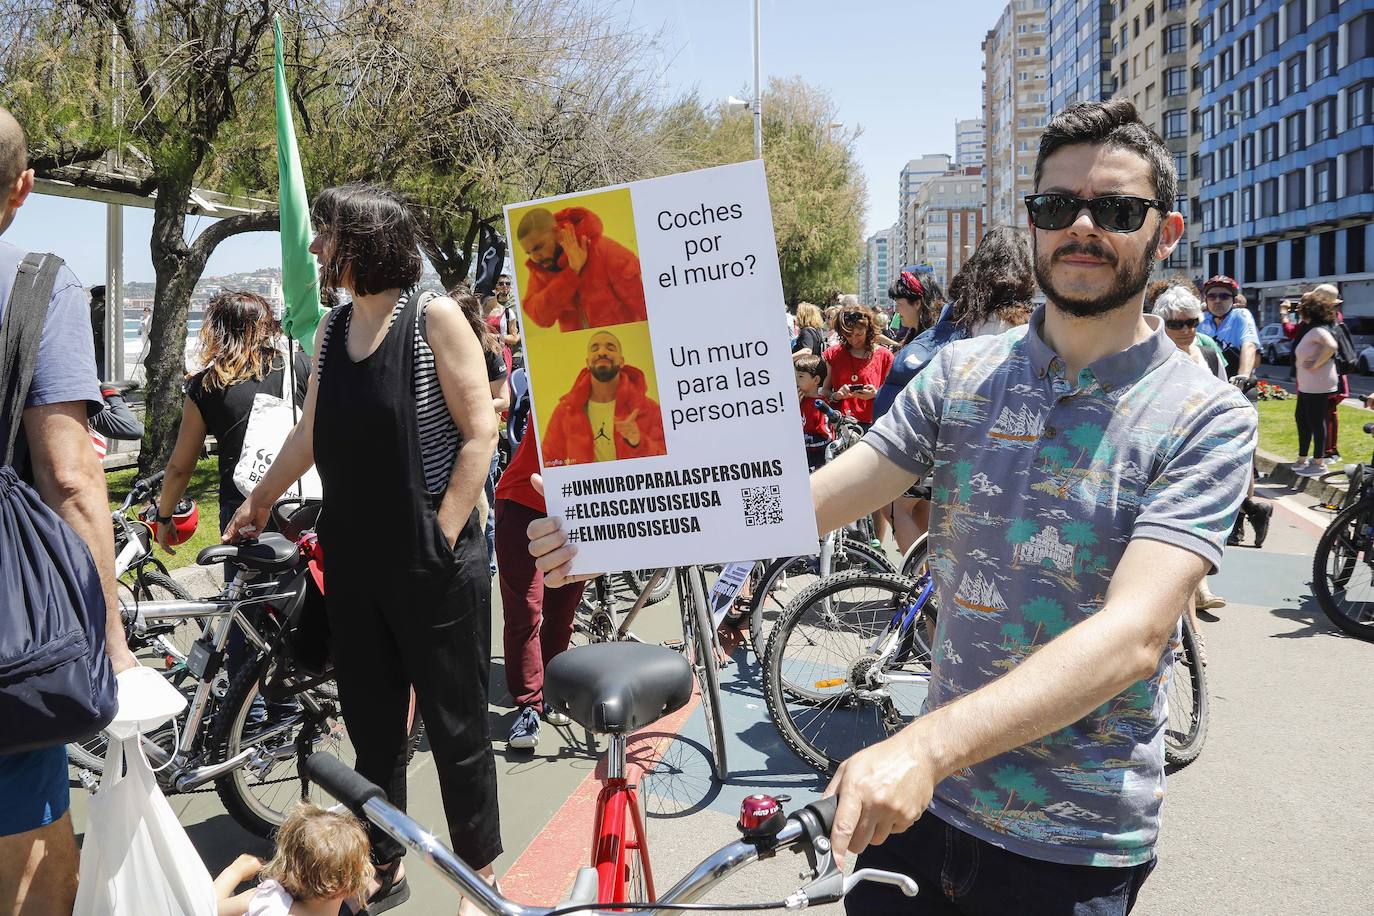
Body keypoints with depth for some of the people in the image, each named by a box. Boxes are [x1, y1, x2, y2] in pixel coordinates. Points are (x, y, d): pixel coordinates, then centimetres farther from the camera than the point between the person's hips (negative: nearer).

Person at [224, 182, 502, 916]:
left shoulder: (434, 318, -9)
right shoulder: (331, 330, 9)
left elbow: (480, 433, -12)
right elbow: (311, 433, 19)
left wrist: (444, 536, -15)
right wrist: (258, 502, 28)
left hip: (430, 560, -6)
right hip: (353, 558, 6)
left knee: (454, 725, 4)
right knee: (370, 722, 13)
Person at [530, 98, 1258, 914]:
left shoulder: (1208, 418, -12)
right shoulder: (962, 373, 0)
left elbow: (1135, 632, -25)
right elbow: (809, 501, -6)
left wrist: (925, 746, -38)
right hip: (927, 800, 3)